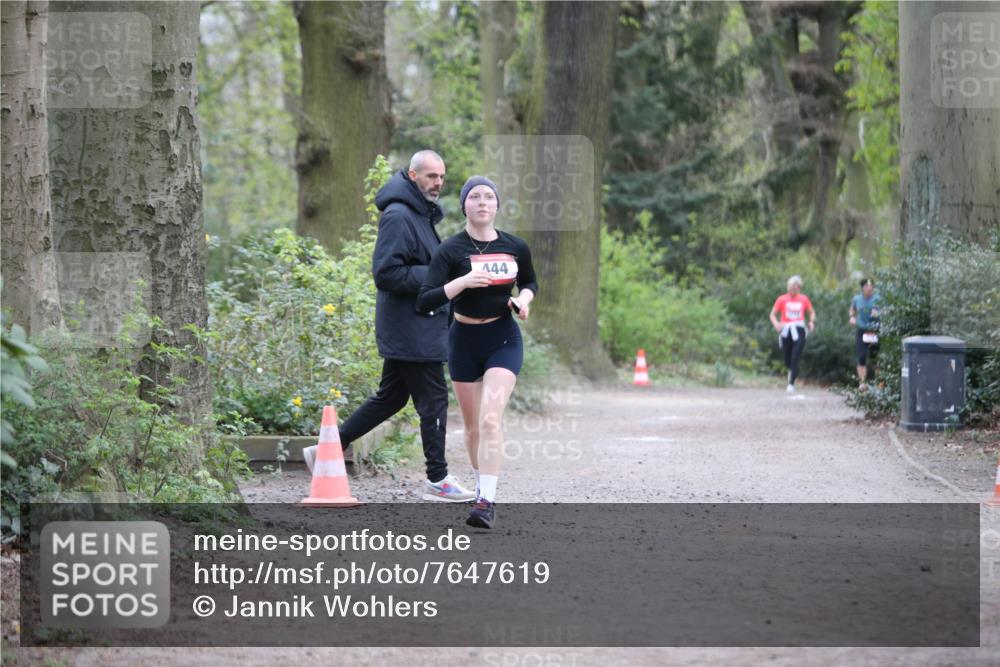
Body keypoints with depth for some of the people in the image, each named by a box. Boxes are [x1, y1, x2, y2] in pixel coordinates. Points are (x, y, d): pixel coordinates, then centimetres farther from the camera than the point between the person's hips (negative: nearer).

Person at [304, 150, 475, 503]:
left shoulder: (421, 215, 17)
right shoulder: (398, 217, -17)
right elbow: (386, 273, -22)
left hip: (406, 329, 10)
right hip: (412, 331, -10)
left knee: (390, 397, 16)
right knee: (433, 400, -3)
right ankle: (437, 480, 5)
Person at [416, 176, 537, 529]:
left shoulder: (515, 247, 0)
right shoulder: (451, 250, -9)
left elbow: (530, 282, 20)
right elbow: (424, 302, -16)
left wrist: (524, 299, -3)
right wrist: (462, 282, -29)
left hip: (503, 340, 0)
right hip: (464, 341, 0)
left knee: (490, 418, -18)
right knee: (473, 425, 10)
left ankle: (487, 501, -21)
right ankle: (483, 485, 33)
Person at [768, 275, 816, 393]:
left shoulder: (804, 299, 6)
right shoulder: (782, 299, 3)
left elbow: (812, 312, 17)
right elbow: (773, 314, 4)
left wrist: (812, 322, -4)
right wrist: (776, 324, -16)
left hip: (799, 331, -1)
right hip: (786, 332, 1)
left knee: (795, 359, -14)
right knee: (788, 360, 8)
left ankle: (791, 384, -12)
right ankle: (792, 371, 43)